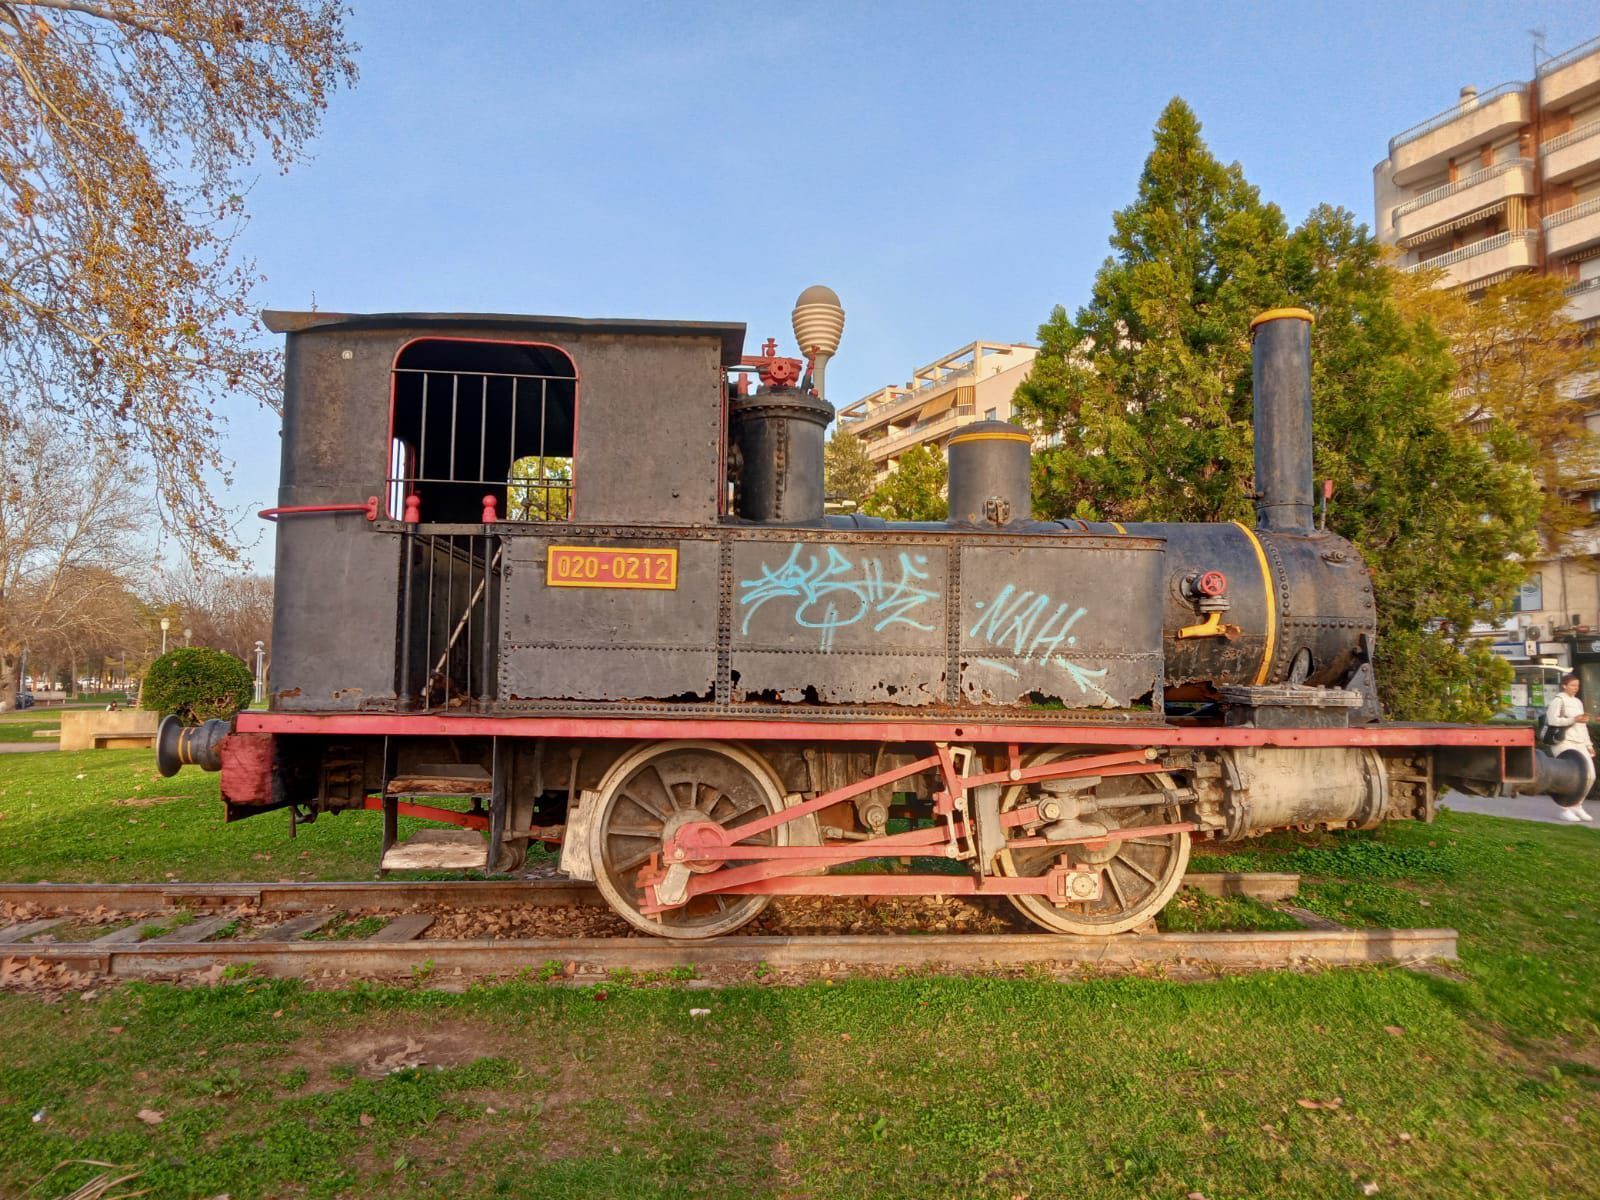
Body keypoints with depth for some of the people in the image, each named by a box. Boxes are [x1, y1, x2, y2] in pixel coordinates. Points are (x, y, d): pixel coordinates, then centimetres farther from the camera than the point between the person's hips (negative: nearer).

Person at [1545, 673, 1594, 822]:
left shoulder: (1578, 702, 21)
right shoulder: (1558, 700, -5)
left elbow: (1583, 725, 24)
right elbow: (1552, 720, -18)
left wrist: (1588, 744, 20)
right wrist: (1573, 720, -23)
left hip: (1579, 743, 8)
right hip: (1564, 742, -8)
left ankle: (1577, 806, 17)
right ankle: (1565, 810, -4)